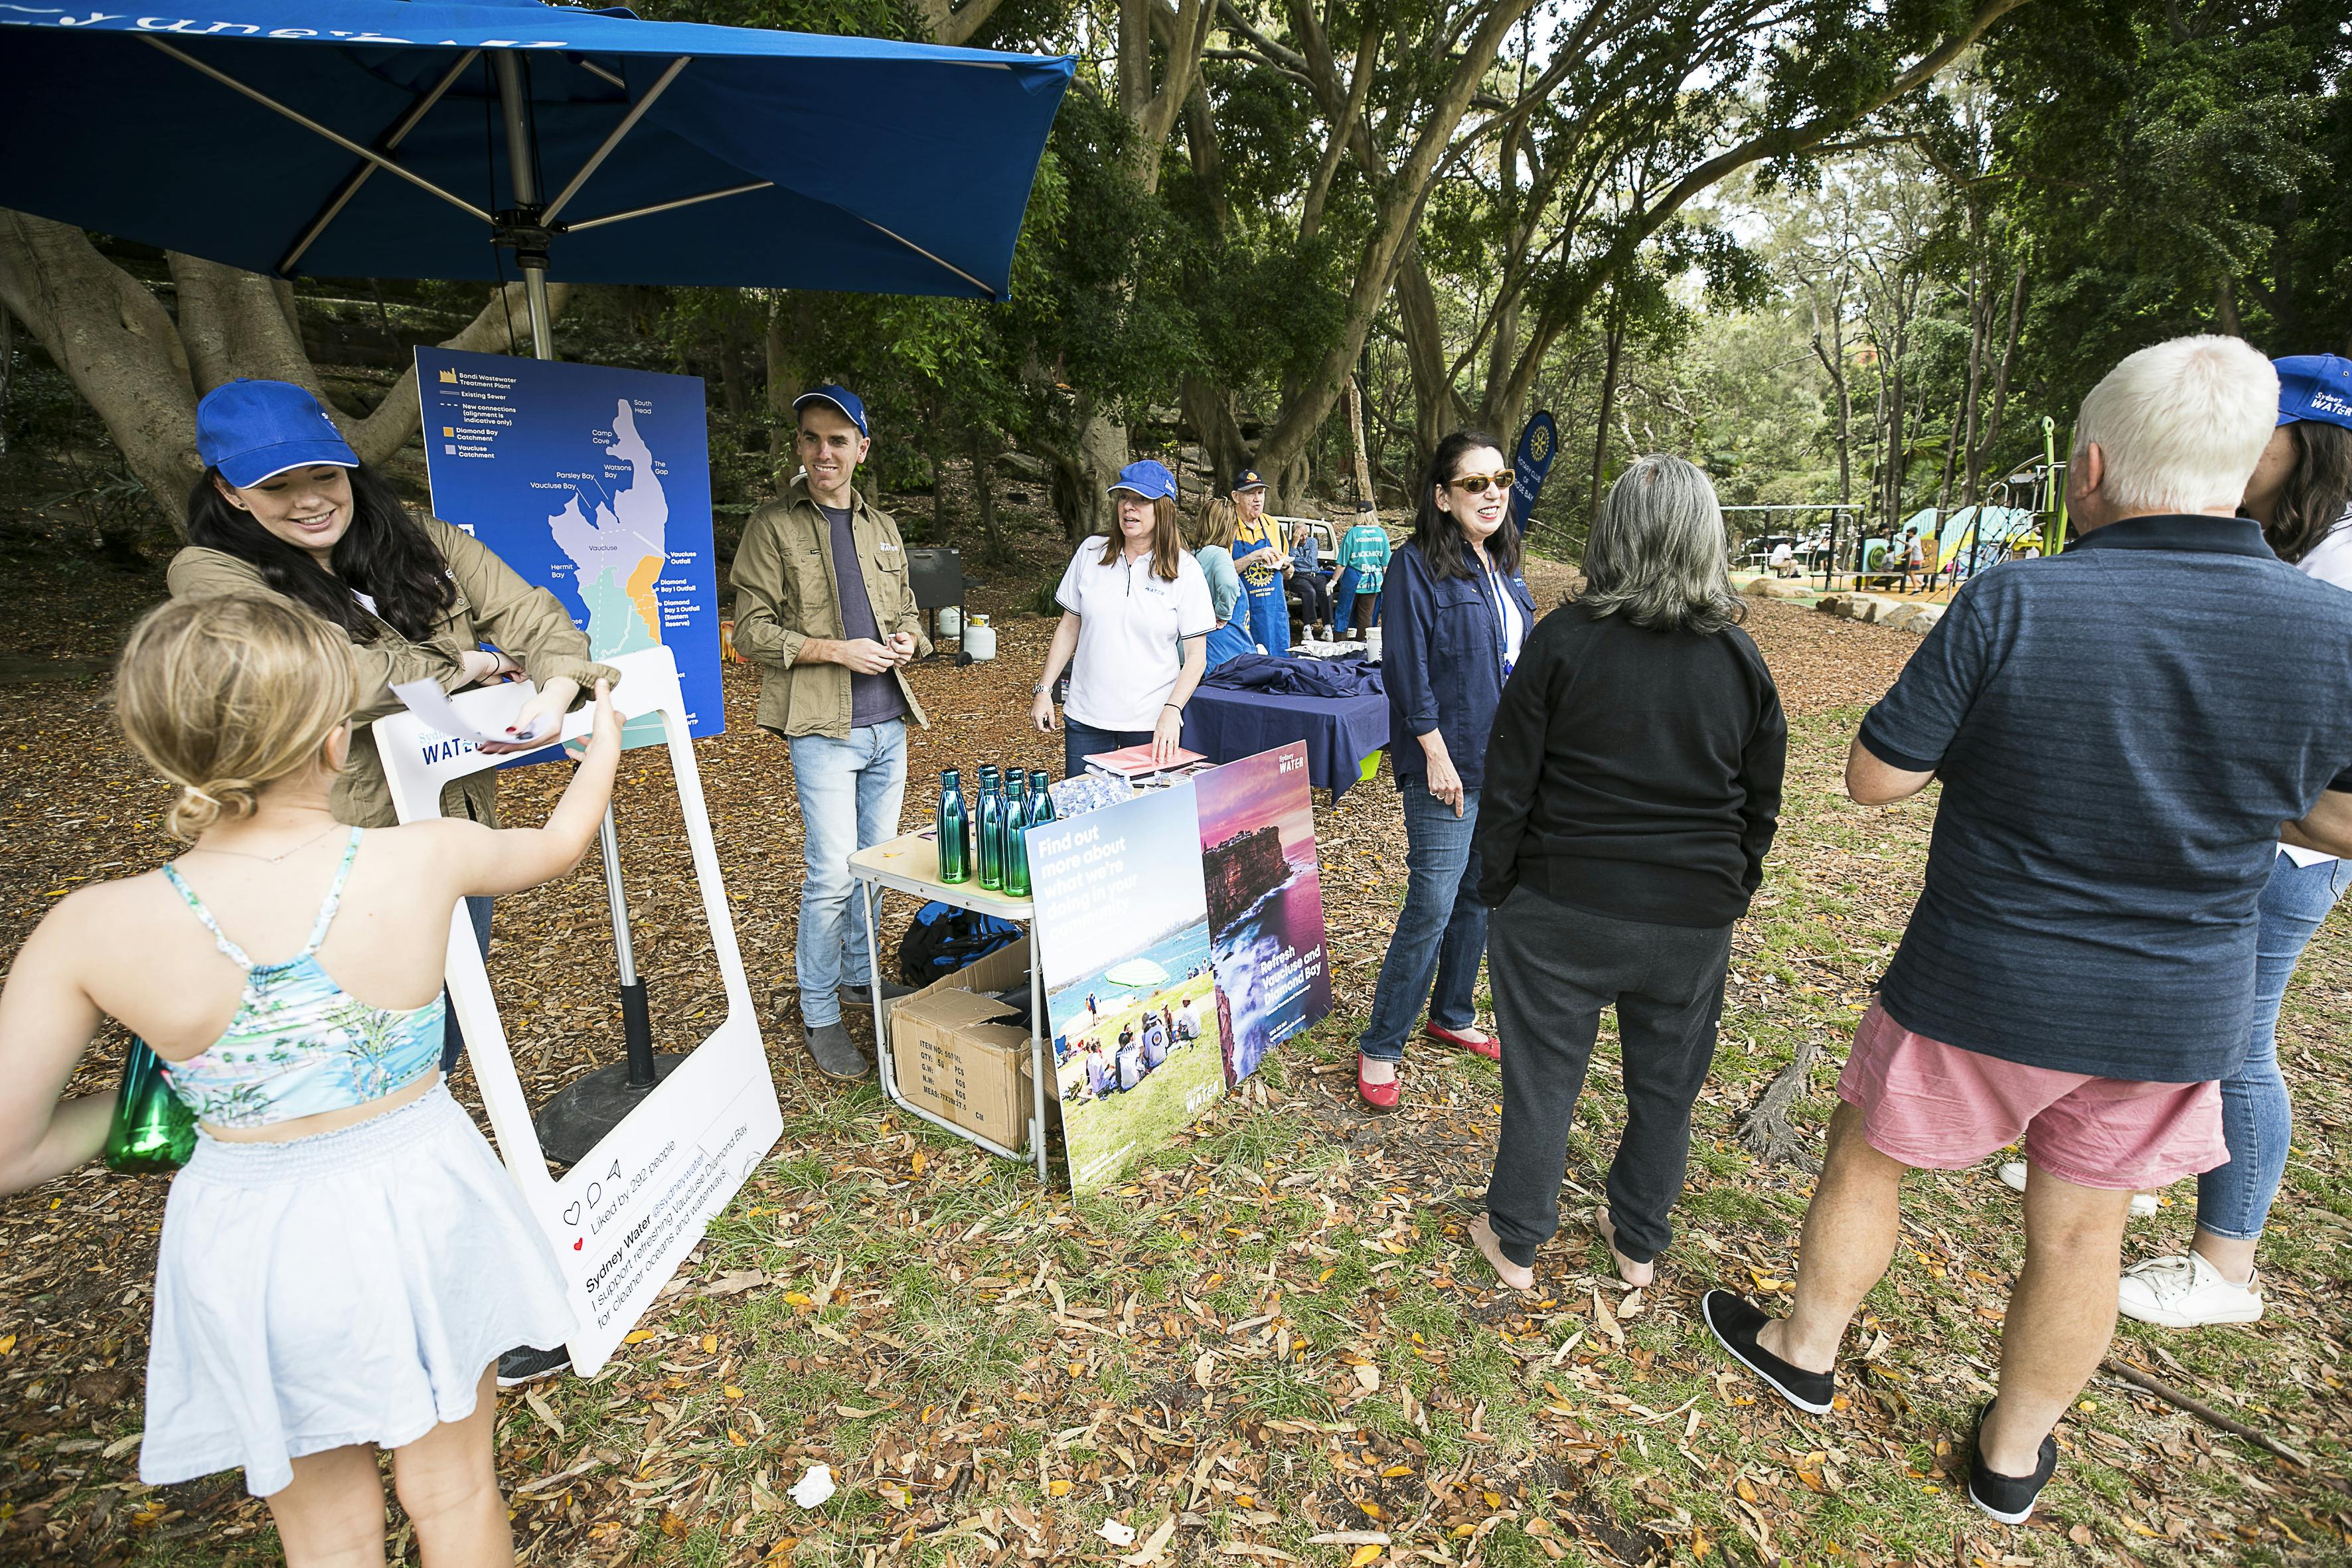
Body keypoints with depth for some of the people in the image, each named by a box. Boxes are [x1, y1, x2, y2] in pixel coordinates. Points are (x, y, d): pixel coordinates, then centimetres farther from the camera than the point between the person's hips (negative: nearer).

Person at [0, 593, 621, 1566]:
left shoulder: (90, 933, -18)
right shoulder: (426, 858, -19)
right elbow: (561, 844, 3)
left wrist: (154, 1094, 7)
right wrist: (606, 740, 20)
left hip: (256, 1246, 1)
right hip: (418, 1206, 0)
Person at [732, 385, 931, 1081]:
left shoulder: (882, 528, 15)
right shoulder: (773, 526, -3)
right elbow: (752, 633, -6)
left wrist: (909, 639, 0)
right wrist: (838, 649, -17)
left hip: (888, 724, 6)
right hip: (822, 729, -6)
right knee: (833, 873, -7)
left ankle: (857, 973, 33)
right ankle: (820, 1016, 8)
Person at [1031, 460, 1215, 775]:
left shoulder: (1185, 570, -4)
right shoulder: (1090, 553, 4)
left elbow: (1196, 656, -5)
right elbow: (1069, 628, 10)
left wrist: (1171, 712, -17)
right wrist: (1044, 690, 6)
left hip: (1152, 724, -2)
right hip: (1086, 716, 2)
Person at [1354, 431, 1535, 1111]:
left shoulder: (1503, 566, 12)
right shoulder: (1417, 566, -11)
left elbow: (1521, 659, 17)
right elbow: (1408, 668, -16)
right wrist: (1436, 753, -19)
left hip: (1506, 762, 8)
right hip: (1448, 766, -8)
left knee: (1480, 894, 15)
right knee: (1432, 906, -6)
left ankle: (1452, 1016, 33)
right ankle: (1379, 1047, 8)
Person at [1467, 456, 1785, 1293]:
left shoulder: (1563, 639, -11)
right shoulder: (1741, 659, 0)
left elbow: (1509, 786, -9)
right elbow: (1761, 805, 7)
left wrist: (1498, 887, 1)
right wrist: (1731, 894, 19)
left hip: (1564, 908, -3)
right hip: (1693, 918, 3)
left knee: (1544, 1076, 12)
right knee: (1666, 1086, 19)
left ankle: (1515, 1242, 29)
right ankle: (1639, 1242, 38)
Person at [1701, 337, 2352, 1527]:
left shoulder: (2011, 605, -21)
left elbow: (1873, 778, -16)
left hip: (1980, 994, -3)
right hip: (2178, 1020, 4)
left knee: (1865, 1158, 20)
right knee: (2080, 1233, 21)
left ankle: (1804, 1349, 41)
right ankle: (2015, 1452, 42)